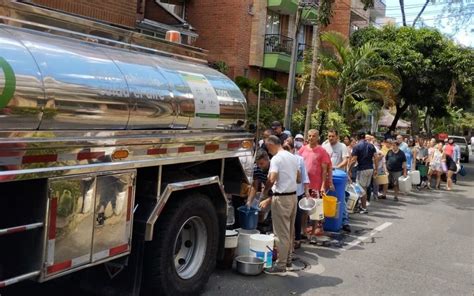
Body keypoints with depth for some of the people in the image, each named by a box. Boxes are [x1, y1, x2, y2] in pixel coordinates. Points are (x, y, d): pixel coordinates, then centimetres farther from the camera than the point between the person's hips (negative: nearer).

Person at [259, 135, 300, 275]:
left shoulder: (276, 159, -15)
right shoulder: (293, 157, 11)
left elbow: (272, 180, -25)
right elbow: (299, 179, 16)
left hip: (281, 198, -9)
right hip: (293, 195, 9)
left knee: (281, 232, -3)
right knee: (290, 231, 17)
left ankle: (281, 266, 2)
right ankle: (288, 259, 28)